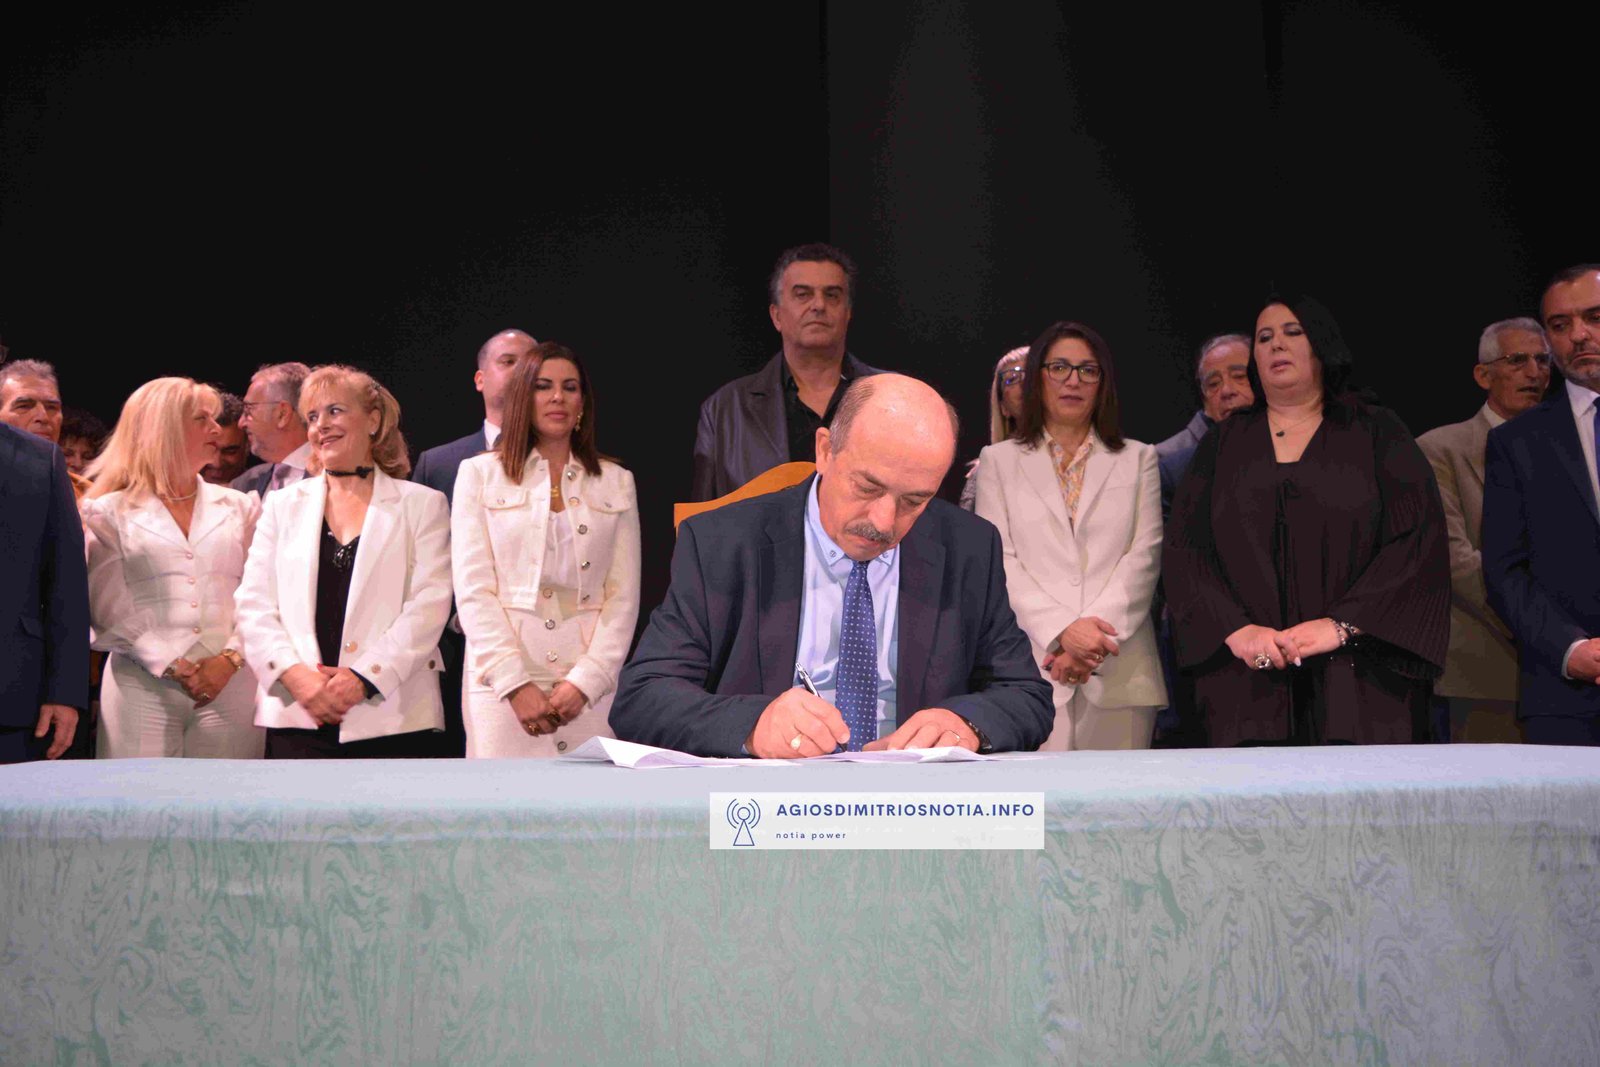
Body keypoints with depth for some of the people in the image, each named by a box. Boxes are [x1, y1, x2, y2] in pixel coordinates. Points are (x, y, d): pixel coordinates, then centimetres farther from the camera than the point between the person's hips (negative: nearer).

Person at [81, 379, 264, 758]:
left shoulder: (240, 507, 15)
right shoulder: (110, 512, 9)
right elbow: (109, 607, -1)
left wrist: (229, 659, -9)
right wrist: (173, 667, -10)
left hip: (230, 683, 2)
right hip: (142, 686, -2)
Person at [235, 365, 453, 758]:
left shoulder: (422, 505, 9)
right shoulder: (283, 505, 17)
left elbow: (429, 606, -2)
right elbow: (254, 607, 9)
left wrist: (362, 678, -12)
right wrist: (295, 675, -9)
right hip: (297, 721, 2)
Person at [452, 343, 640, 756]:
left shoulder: (616, 482, 12)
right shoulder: (480, 474, 8)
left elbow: (624, 595, 6)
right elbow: (473, 589, 0)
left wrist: (585, 680, -8)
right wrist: (515, 684, -10)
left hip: (591, 688, 1)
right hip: (502, 681, -1)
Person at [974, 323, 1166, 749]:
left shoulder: (1138, 459, 17)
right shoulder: (999, 461, 13)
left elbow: (1144, 555, 5)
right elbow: (997, 561, 2)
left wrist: (1099, 633, -10)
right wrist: (1062, 631, -12)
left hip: (1118, 672, 1)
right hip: (1031, 669, -1)